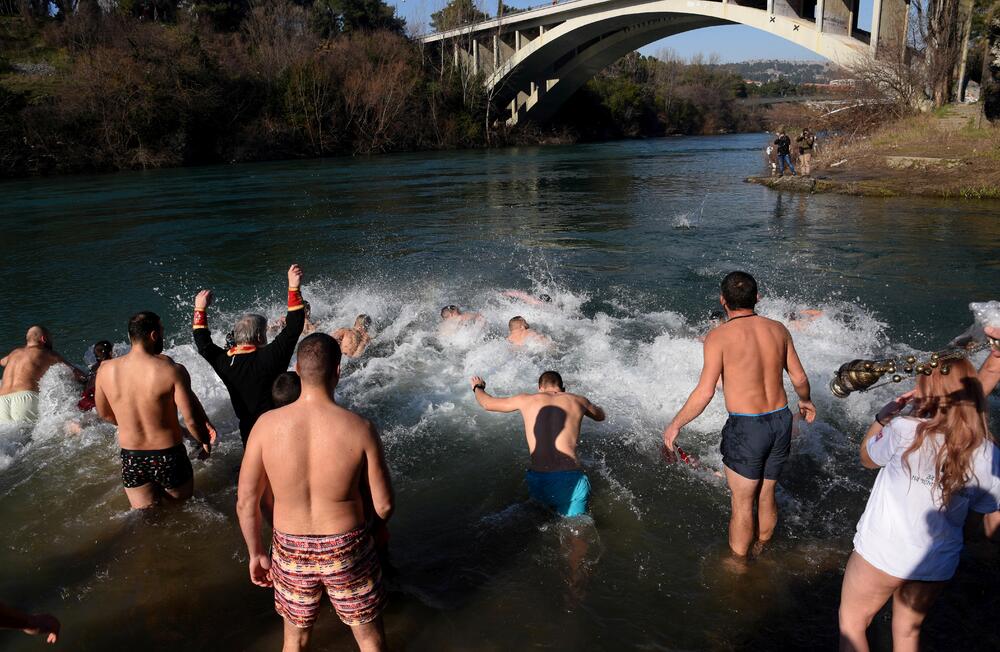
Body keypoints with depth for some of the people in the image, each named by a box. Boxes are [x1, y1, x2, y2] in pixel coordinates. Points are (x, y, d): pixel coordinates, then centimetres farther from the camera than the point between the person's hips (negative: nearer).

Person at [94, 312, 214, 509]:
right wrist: (205, 442, 2)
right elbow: (191, 419, -17)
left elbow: (104, 414, 9)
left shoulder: (105, 370, -6)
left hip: (130, 458, 3)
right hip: (168, 457, -3)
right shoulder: (172, 370, -19)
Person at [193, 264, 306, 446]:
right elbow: (293, 328, -21)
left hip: (247, 430, 6)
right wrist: (293, 288, -21)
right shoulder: (269, 357, -21)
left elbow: (203, 343, 14)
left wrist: (200, 309, 21)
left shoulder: (224, 361, -5)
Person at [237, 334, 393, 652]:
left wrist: (256, 552, 9)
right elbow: (384, 506, -13)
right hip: (347, 550, -1)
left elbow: (246, 502, -7)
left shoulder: (267, 425, -15)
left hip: (290, 551, 2)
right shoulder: (360, 428, -20)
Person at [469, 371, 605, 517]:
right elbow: (600, 415, 37)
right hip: (570, 480, -1)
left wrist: (478, 387, 51)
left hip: (537, 481, 1)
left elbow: (487, 404, 29)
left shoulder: (526, 400, 14)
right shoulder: (577, 400, 14)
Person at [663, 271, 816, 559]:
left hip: (746, 428, -6)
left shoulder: (719, 335, -14)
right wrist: (805, 401, 32)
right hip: (781, 421, 6)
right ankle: (762, 551, 43)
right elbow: (799, 378, 10)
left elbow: (705, 392, -18)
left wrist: (676, 424, -7)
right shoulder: (777, 329, 2)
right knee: (766, 497, 23)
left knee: (742, 504, 11)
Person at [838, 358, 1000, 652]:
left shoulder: (903, 431, -22)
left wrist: (884, 416, 5)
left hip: (881, 554, -4)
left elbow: (866, 458, 0)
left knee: (851, 623, 18)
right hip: (937, 565, 4)